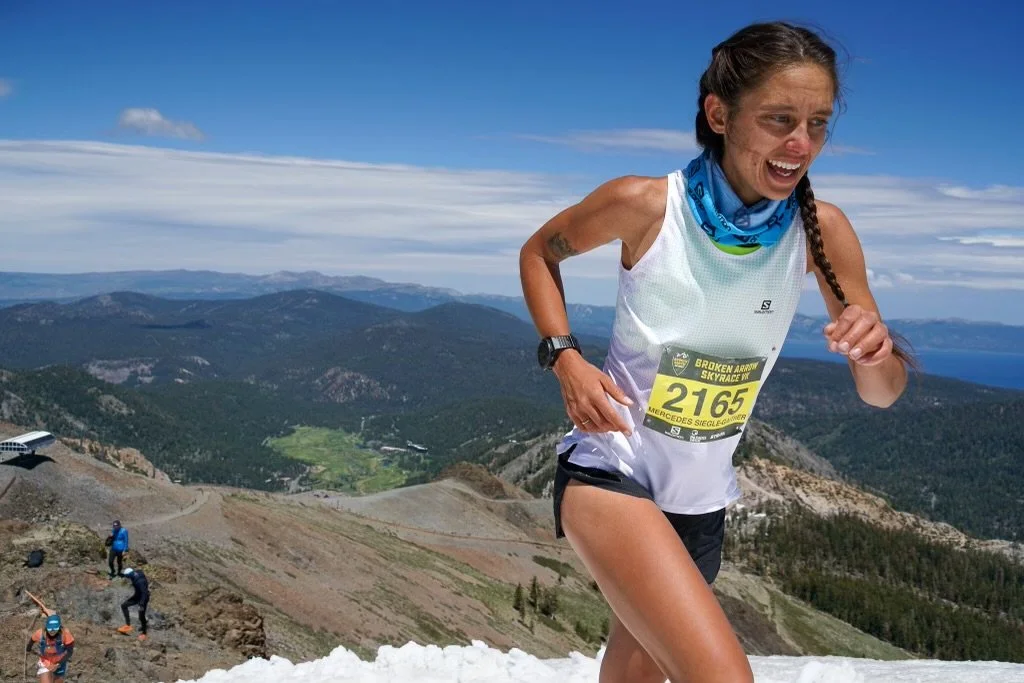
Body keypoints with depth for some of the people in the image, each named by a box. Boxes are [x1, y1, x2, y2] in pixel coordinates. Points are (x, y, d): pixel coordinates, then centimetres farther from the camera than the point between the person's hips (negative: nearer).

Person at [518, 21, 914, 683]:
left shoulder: (821, 230, -10)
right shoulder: (644, 204, -18)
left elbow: (882, 393, -3)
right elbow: (539, 251, 2)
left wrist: (875, 351, -27)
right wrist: (564, 357, -14)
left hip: (702, 497, 5)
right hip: (611, 469, -4)